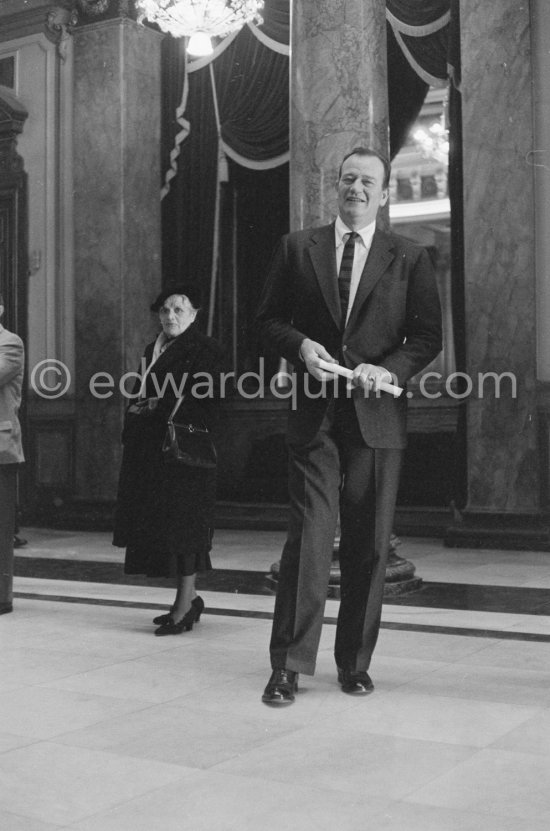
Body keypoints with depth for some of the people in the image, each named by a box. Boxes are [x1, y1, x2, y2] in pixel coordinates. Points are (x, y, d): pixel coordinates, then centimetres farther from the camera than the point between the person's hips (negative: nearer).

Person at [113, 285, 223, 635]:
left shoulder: (204, 349, -5)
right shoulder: (153, 351, 20)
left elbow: (204, 402, -14)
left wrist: (159, 408, -14)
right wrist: (139, 409, 3)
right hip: (151, 449, 8)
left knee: (183, 524, -6)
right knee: (158, 524, 8)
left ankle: (185, 602, 0)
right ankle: (189, 598, 19)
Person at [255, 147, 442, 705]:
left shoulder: (409, 259, 8)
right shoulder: (296, 248, 10)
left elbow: (427, 337, 6)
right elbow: (267, 321, 10)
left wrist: (390, 369, -13)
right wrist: (301, 345, -10)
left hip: (377, 417, 1)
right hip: (314, 415, -1)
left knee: (368, 546, 6)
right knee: (308, 537, -7)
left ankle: (355, 664, 19)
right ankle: (288, 666, 0)